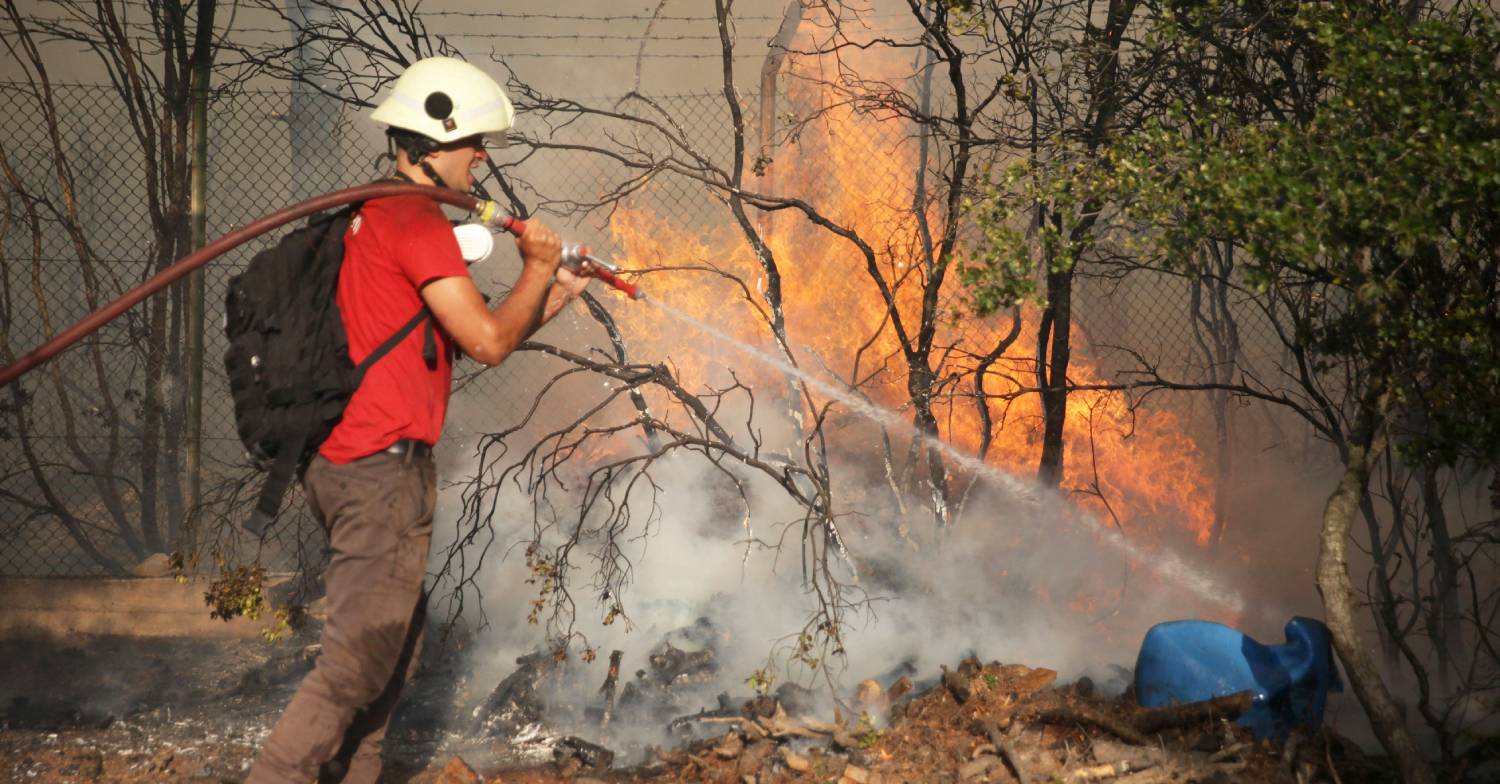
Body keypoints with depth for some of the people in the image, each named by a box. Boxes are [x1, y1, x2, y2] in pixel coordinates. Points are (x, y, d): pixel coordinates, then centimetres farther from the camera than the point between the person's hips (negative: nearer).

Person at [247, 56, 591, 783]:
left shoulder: (374, 213, 19)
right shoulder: (416, 219, -13)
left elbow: (462, 335, 22)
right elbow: (487, 341, -16)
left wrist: (553, 294, 17)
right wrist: (537, 267, 0)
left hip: (348, 463, 11)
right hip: (384, 469, -11)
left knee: (395, 648, 17)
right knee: (357, 662, -10)